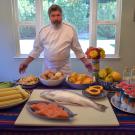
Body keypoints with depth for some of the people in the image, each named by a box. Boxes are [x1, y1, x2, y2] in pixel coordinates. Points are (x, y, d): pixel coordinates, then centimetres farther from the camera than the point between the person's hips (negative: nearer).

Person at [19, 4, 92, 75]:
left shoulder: (70, 30, -4)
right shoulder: (43, 30, -1)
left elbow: (77, 49, 3)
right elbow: (37, 49, 7)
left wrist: (85, 61, -1)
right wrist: (26, 62, 2)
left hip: (64, 69, -1)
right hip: (48, 69, 1)